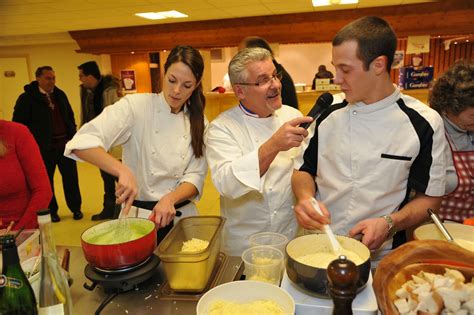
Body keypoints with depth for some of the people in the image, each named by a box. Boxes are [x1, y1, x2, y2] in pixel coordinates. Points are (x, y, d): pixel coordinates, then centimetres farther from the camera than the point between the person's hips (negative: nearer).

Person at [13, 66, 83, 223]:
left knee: (71, 178, 9)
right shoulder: (27, 98, -6)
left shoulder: (60, 95, 9)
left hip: (65, 144, 4)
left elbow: (70, 116, 17)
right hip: (44, 147, -3)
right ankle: (51, 210, 24)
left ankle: (76, 208, 22)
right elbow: (19, 124, -6)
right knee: (47, 180, 10)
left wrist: (73, 136, 10)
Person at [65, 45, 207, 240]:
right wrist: (123, 170, -35)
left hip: (180, 216, 3)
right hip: (137, 216, -3)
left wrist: (170, 199, -22)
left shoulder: (198, 122, -1)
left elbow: (195, 176, -4)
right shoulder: (136, 106, -12)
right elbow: (82, 142, -21)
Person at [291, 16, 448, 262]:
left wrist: (389, 223, -15)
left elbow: (430, 197, 2)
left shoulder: (422, 123, -5)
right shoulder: (329, 115, 1)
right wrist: (305, 198, -12)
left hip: (380, 257, -1)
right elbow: (305, 170, 8)